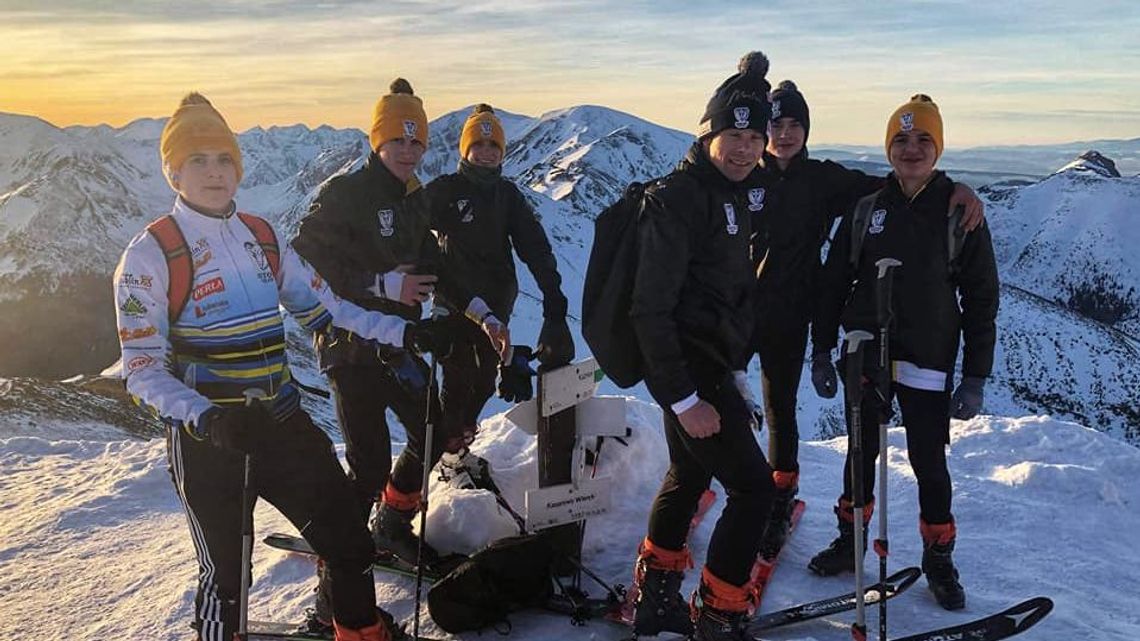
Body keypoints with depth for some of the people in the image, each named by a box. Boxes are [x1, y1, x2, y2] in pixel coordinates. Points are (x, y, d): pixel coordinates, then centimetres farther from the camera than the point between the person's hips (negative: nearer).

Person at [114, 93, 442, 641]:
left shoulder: (261, 238, 7)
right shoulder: (151, 253, -9)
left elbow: (321, 307, 10)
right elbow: (143, 369, -13)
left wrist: (404, 332, 0)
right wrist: (208, 420, -29)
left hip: (284, 425, 5)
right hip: (208, 441, -5)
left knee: (348, 541, 10)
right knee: (226, 575, 6)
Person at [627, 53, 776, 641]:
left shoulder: (731, 195, 10)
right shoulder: (676, 199, -19)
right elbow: (650, 310, -23)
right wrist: (684, 399, -23)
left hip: (708, 366, 10)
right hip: (689, 371, -10)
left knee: (688, 476, 20)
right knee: (753, 488, -4)